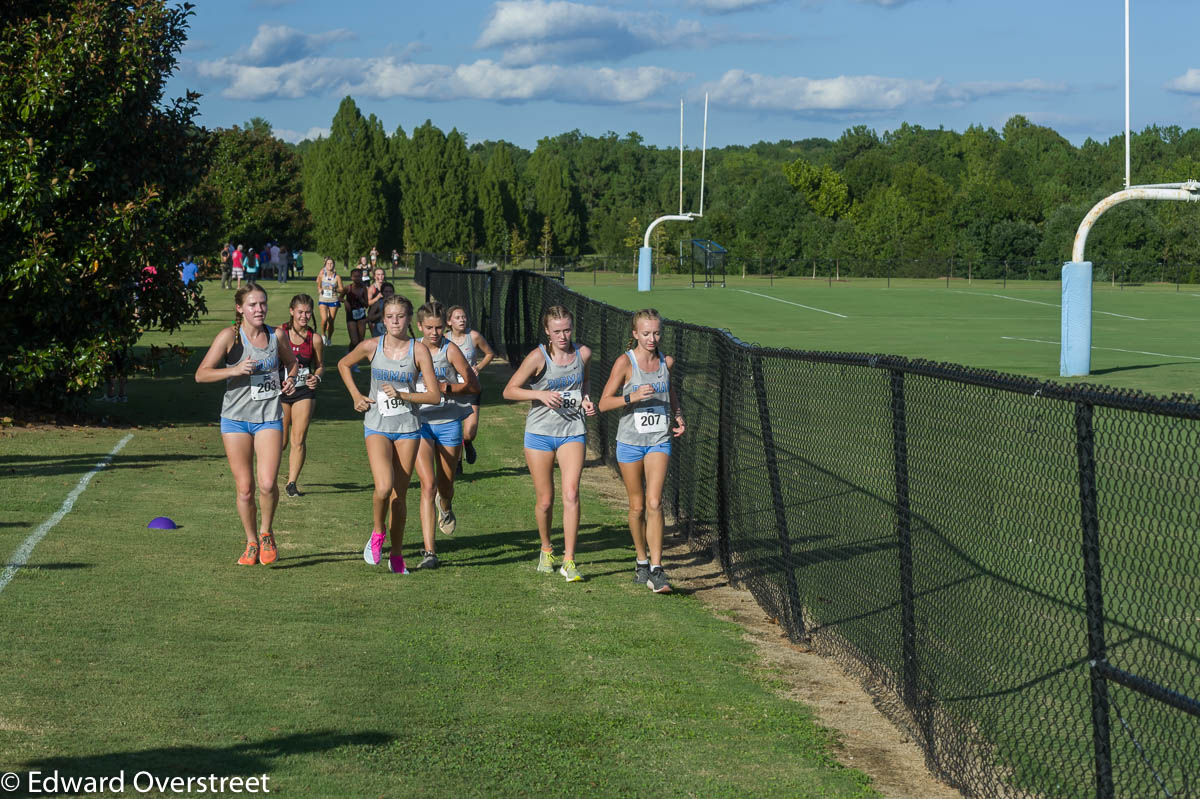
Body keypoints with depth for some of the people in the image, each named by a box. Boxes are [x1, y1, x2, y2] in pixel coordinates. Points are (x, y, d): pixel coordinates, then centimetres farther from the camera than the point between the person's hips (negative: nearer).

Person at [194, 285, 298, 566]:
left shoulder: (276, 336, 3)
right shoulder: (230, 336, -7)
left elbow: (291, 362, 23)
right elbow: (201, 374, -9)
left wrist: (290, 379, 2)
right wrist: (235, 370, -22)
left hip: (269, 418, 1)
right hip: (236, 418, -1)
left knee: (267, 483, -15)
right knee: (245, 488, 2)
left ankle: (266, 533, 12)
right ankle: (251, 543, 22)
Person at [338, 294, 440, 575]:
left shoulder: (419, 350, -5)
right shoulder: (372, 346, -4)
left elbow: (435, 395, -6)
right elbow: (343, 365, 17)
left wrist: (401, 394, -16)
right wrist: (356, 396, 7)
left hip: (408, 427, 1)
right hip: (377, 426, -1)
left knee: (400, 494, 5)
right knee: (384, 487, -21)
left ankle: (396, 555, 20)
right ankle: (377, 532, 8)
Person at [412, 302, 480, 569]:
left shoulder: (450, 350, -7)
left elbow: (474, 385, -7)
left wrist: (446, 388, -19)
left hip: (449, 424, 0)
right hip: (420, 424, 0)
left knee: (445, 486, 14)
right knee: (428, 485, -14)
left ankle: (445, 507, 54)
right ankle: (429, 551, -13)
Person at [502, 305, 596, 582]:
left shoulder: (583, 354, 1)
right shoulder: (539, 357, -11)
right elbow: (509, 391, -7)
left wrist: (586, 400, 1)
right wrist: (540, 394, -21)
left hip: (572, 432, 2)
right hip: (540, 433, -2)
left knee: (571, 494, -14)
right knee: (545, 501, 5)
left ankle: (569, 561, -11)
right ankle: (546, 549, 32)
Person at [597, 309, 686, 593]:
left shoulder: (666, 361, 2)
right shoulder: (625, 362, -9)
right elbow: (604, 403, -10)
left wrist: (678, 415, 8)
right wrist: (632, 397, -25)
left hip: (659, 441, 1)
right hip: (630, 441, -1)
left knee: (654, 503, -13)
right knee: (637, 506, 8)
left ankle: (656, 570, -14)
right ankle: (642, 561, 28)